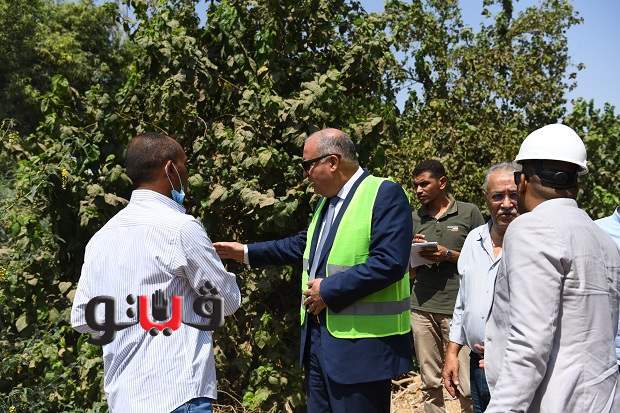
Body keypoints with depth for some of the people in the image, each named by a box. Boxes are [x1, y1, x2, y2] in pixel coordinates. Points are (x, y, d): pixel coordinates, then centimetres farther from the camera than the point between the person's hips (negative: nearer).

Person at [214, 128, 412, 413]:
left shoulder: (385, 194, -15)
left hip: (361, 344, -9)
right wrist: (246, 252, 22)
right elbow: (302, 245, 24)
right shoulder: (327, 200, 15)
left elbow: (389, 262, -25)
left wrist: (328, 289, -19)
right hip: (318, 336, 9)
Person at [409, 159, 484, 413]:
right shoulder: (414, 219, 14)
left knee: (466, 385, -5)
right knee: (430, 382, 7)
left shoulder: (469, 212, 3)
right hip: (421, 307, 4)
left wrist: (449, 255, -11)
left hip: (457, 307, -3)